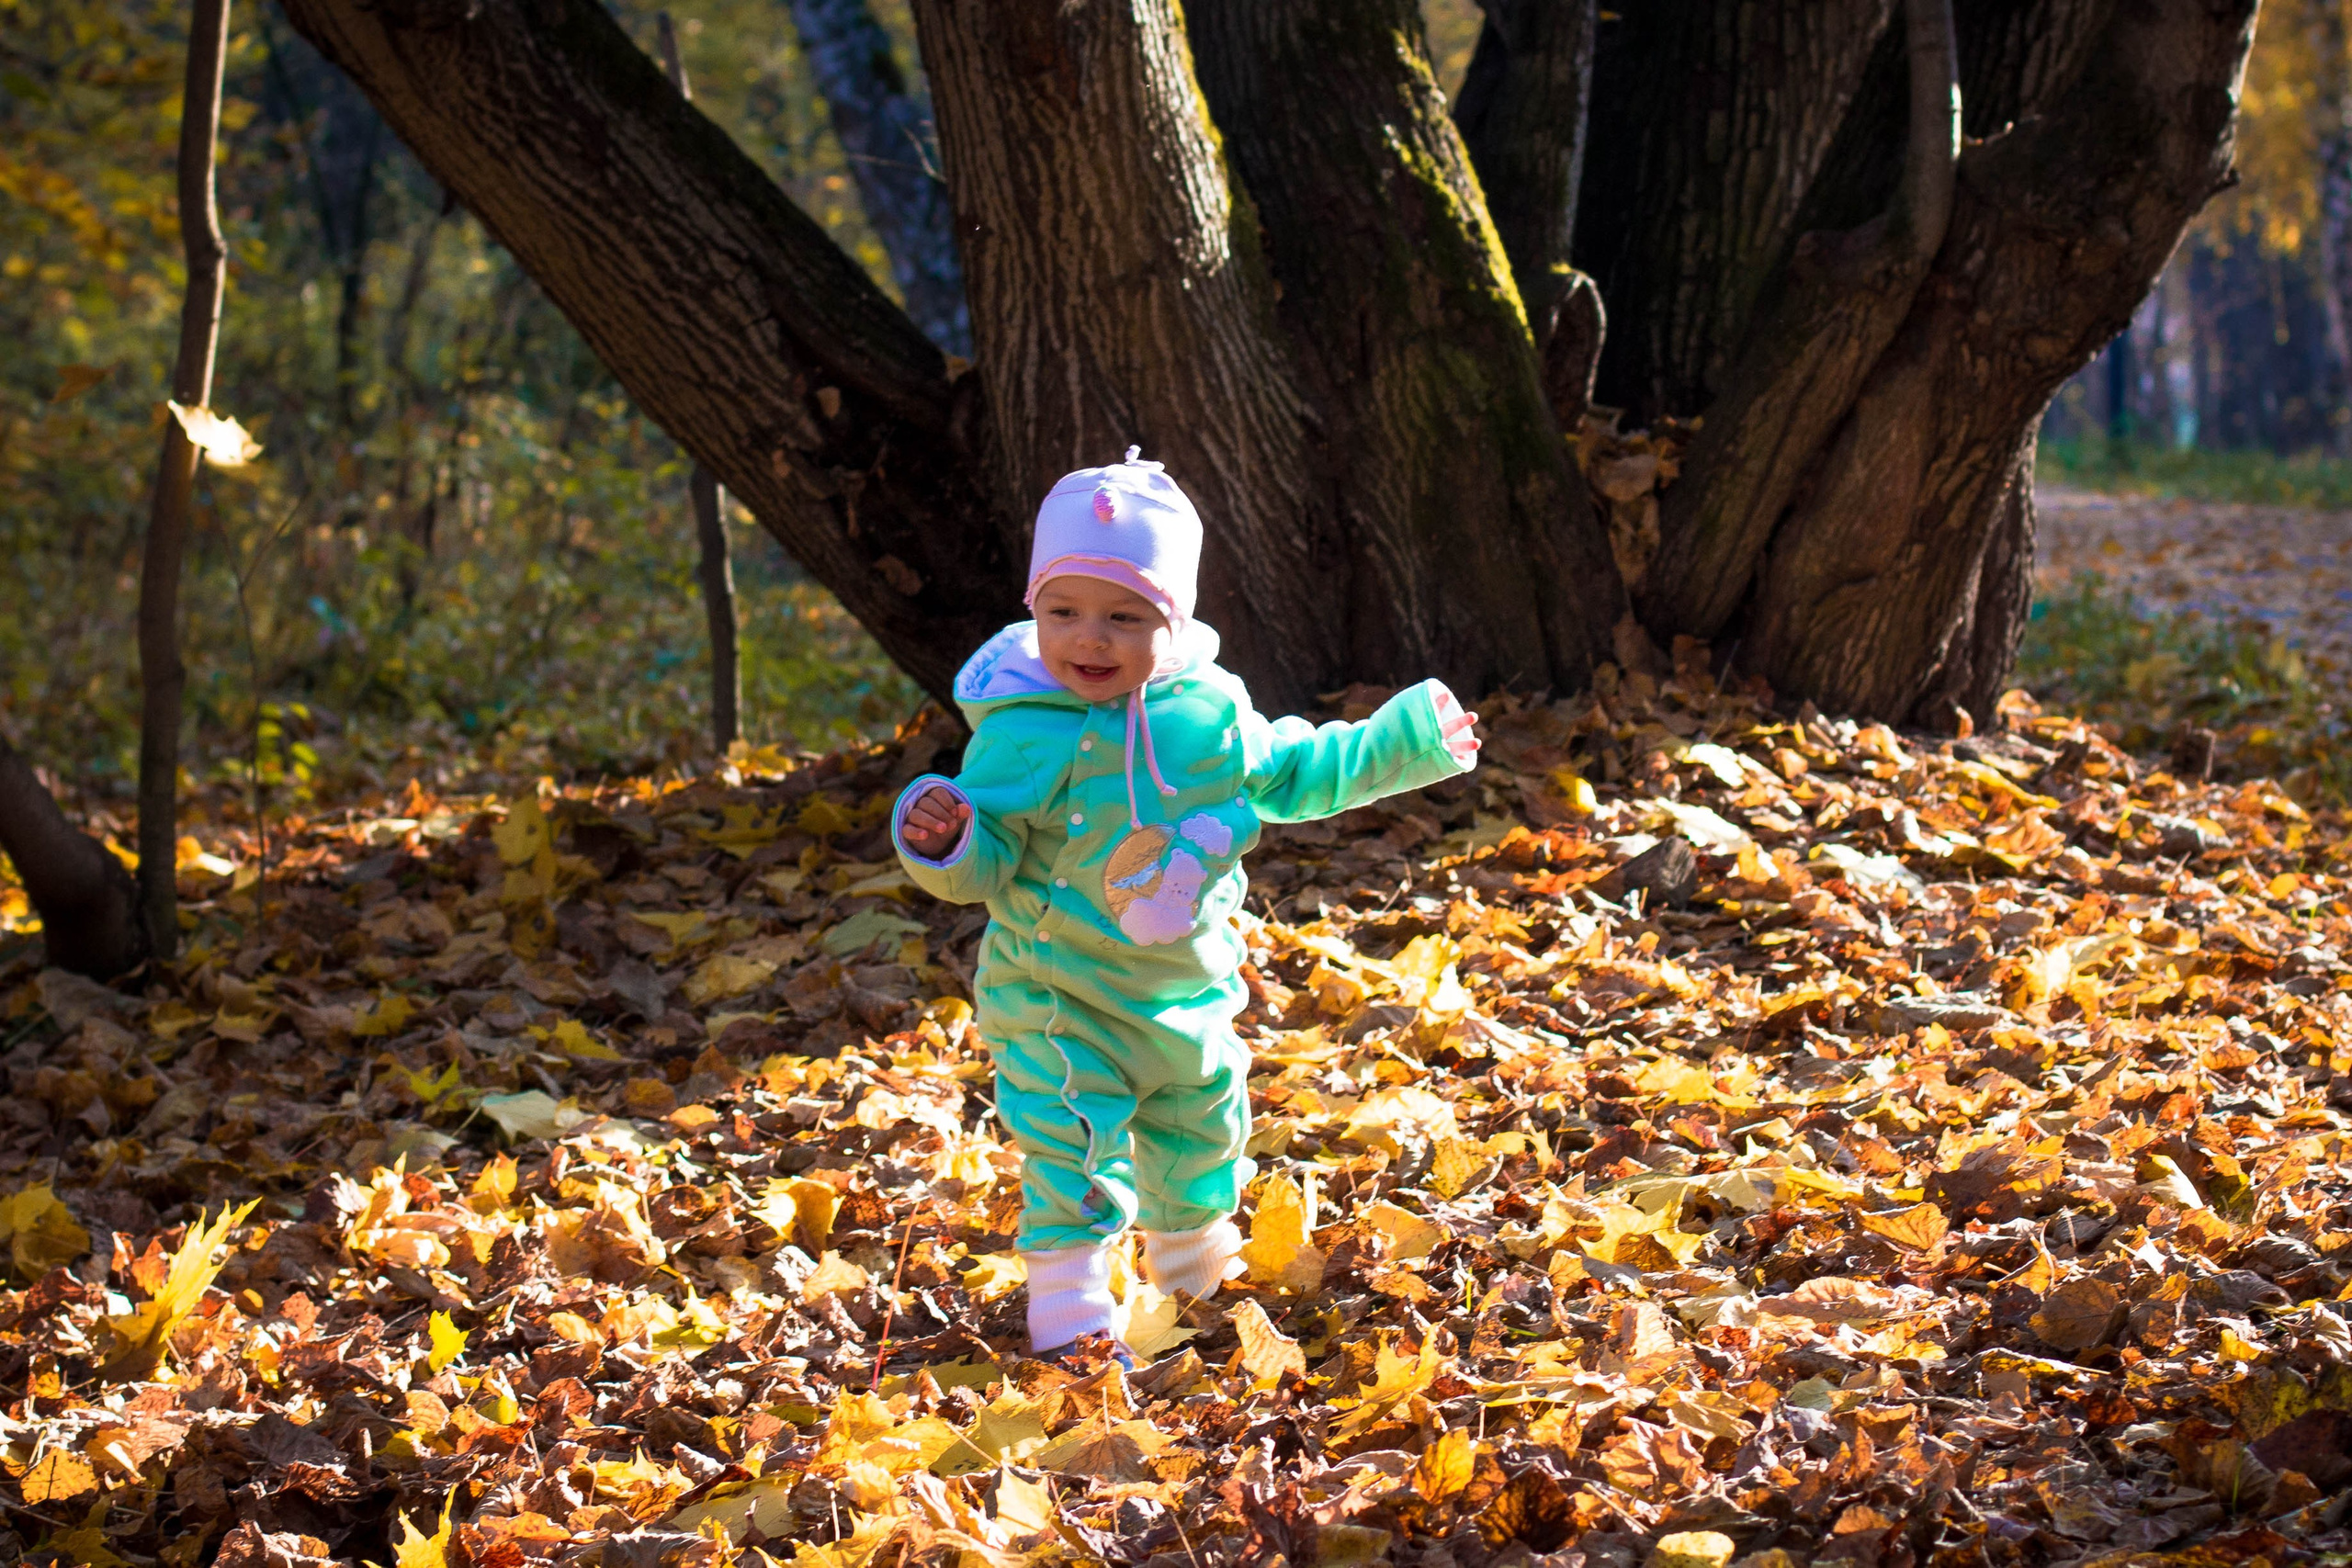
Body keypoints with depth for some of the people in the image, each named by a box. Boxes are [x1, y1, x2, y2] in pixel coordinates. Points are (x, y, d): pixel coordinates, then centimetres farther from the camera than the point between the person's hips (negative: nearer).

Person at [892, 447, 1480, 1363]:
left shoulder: (1211, 712, -6)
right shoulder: (1025, 735, -22)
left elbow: (1289, 775, 13)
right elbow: (984, 861, -20)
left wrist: (1402, 744, 16)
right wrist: (943, 841, -43)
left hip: (1185, 992, 6)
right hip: (1058, 995, -6)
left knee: (1202, 1130, 25)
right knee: (1075, 1147, -15)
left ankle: (1196, 1267, 52)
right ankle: (1067, 1305, -3)